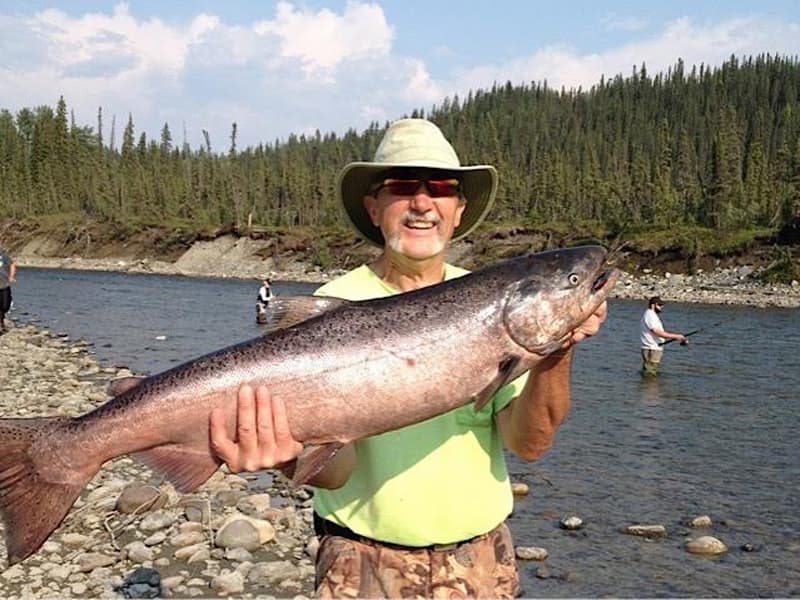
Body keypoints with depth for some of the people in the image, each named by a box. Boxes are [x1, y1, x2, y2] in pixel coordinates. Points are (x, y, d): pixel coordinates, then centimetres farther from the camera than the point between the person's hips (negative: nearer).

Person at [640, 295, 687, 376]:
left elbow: (663, 333, 20)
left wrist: (678, 337, 9)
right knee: (649, 375, -10)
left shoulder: (654, 315, 19)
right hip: (651, 350, -11)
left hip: (656, 349, 11)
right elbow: (658, 333, -21)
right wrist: (676, 336, -17)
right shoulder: (649, 315, -13)